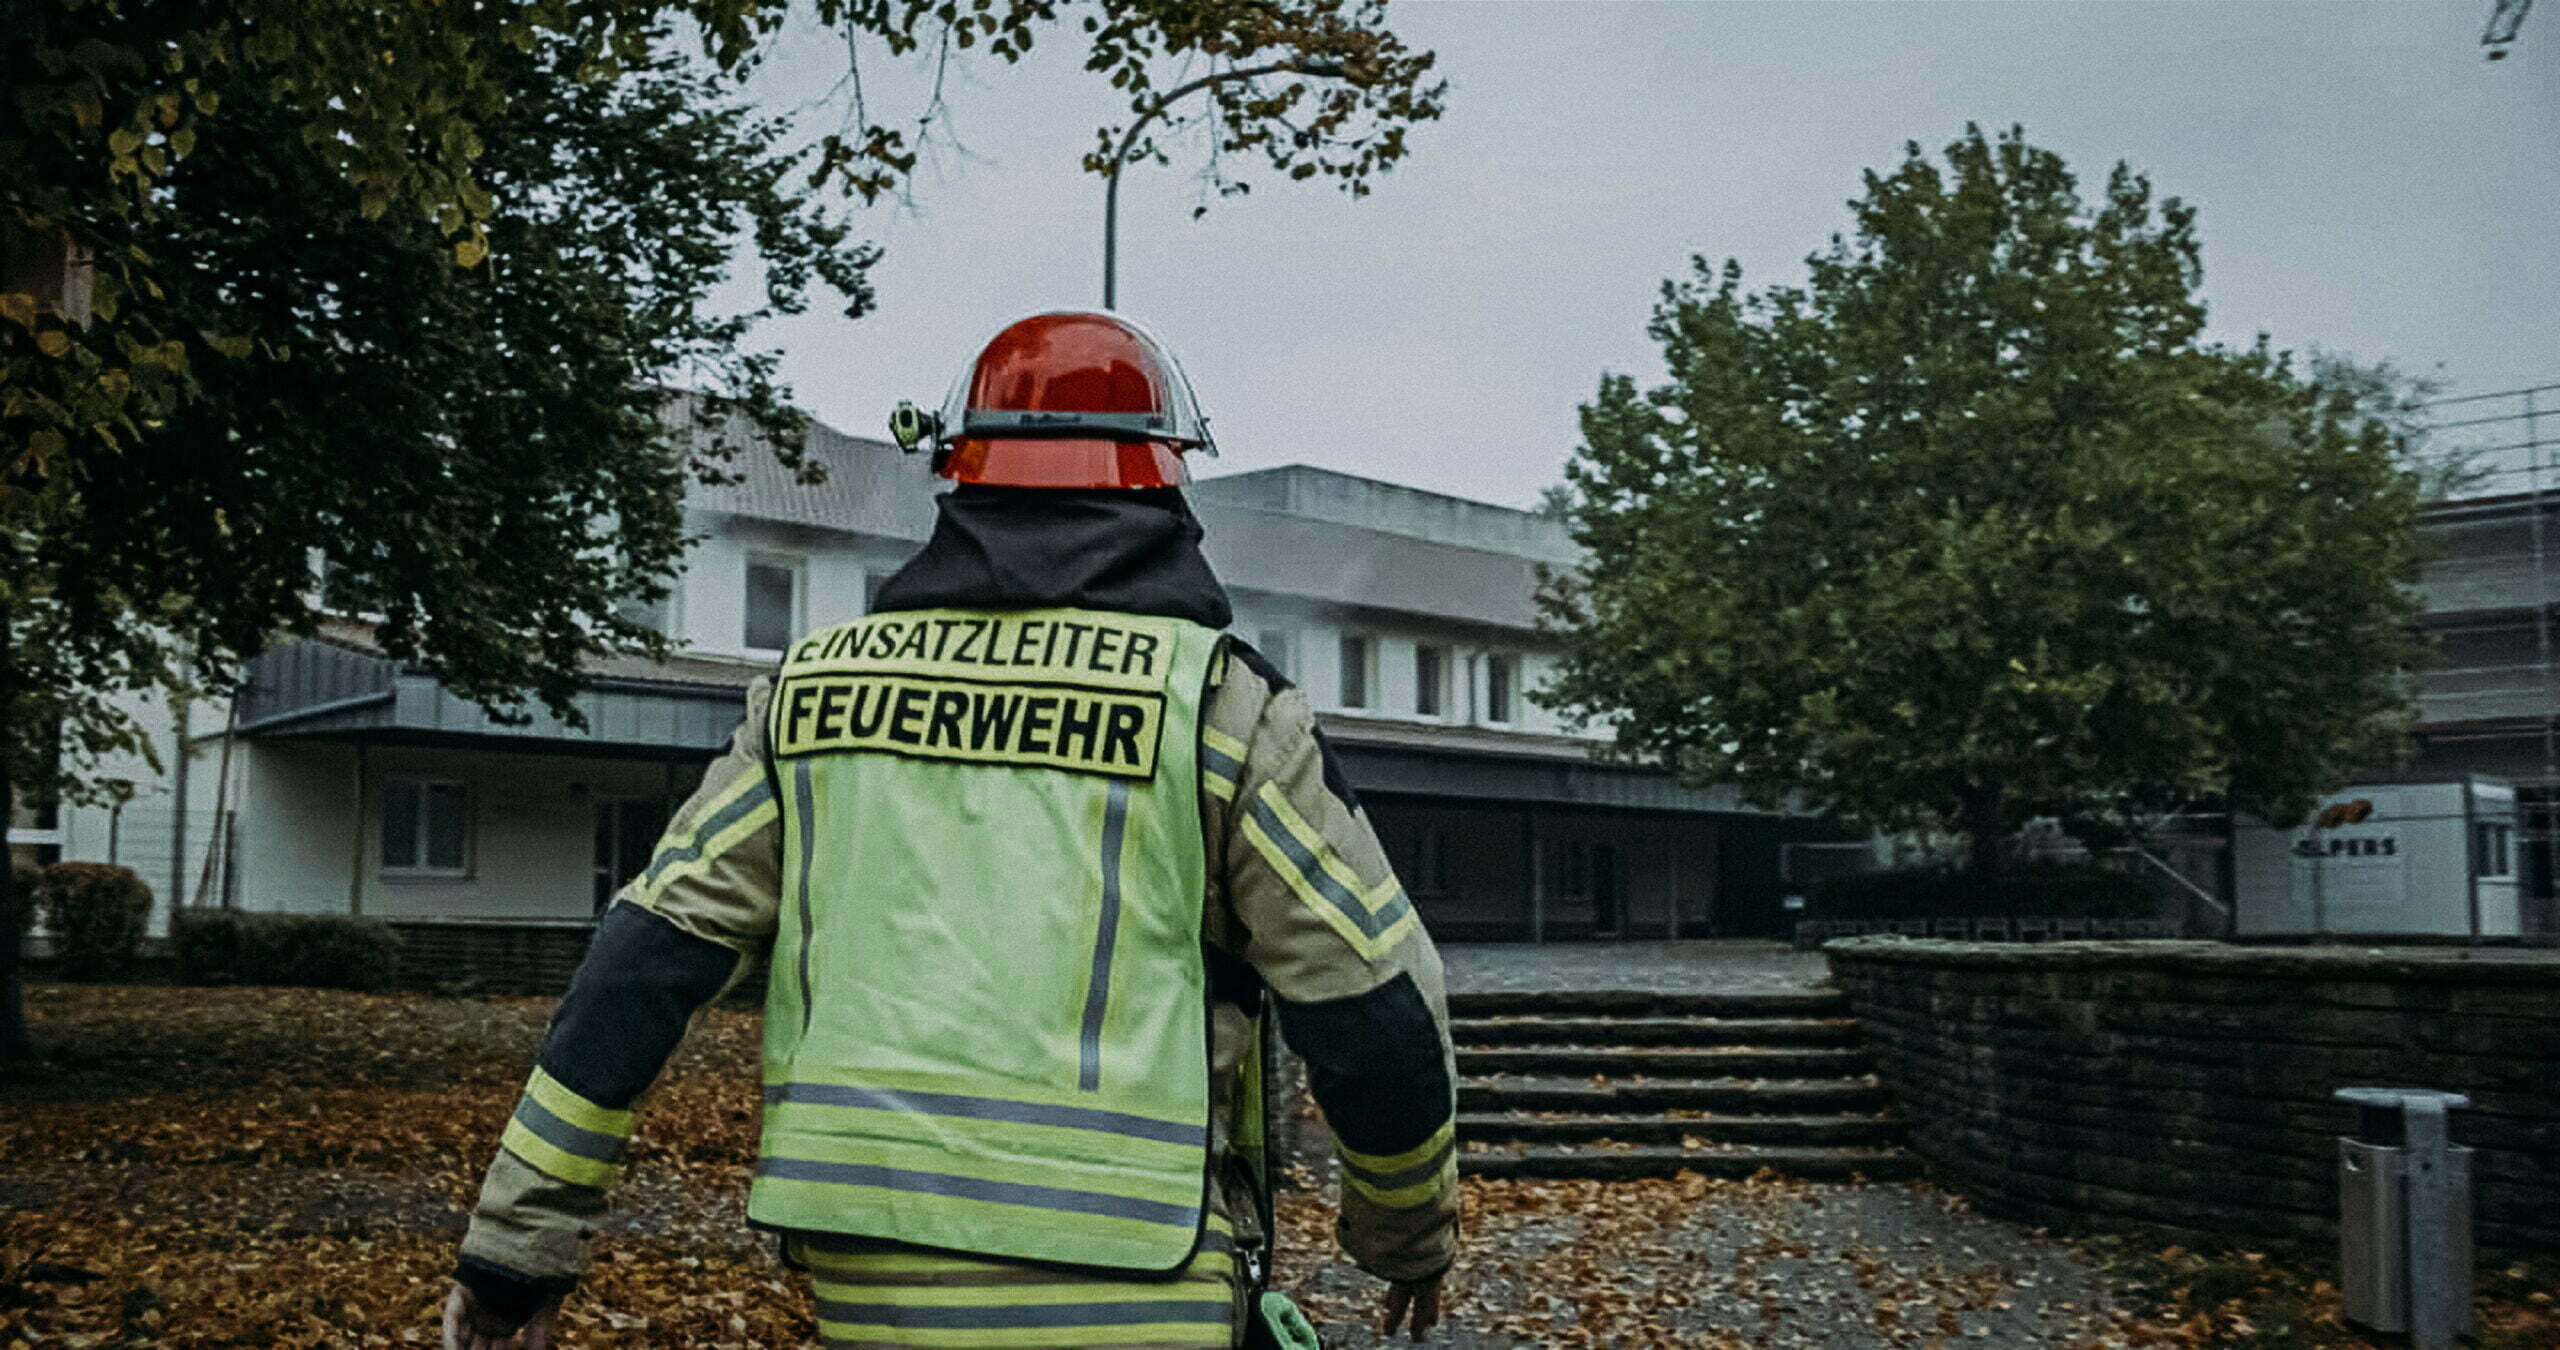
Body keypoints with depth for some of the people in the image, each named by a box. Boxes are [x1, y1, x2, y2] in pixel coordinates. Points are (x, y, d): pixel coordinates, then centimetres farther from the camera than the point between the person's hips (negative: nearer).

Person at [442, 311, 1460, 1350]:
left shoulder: (819, 680, 7)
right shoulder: (1214, 695, -4)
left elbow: (647, 960, 4)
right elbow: (1371, 1007, -3)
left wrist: (518, 1241, 11)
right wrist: (1410, 1232, 15)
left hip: (864, 1255, 5)